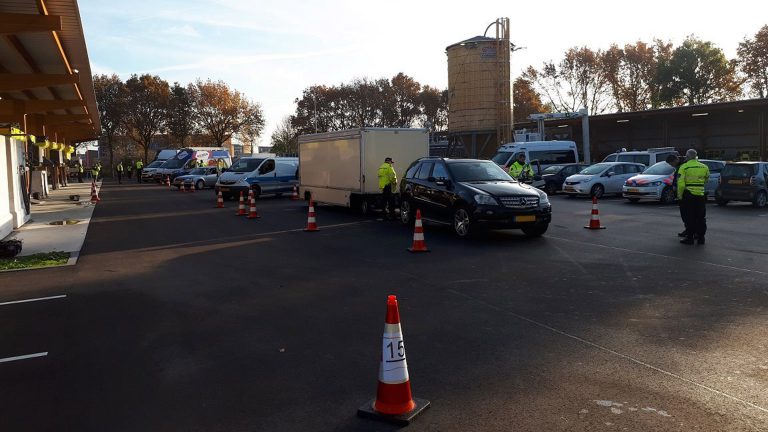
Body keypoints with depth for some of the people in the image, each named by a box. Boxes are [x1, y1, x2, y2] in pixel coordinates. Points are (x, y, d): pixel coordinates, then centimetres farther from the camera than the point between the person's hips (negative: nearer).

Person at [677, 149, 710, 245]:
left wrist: (679, 195, -7)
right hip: (701, 195, 4)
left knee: (689, 218, 2)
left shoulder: (684, 167, -9)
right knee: (701, 218, 12)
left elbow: (681, 183, -15)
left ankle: (689, 237, 4)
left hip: (688, 195, -4)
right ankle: (701, 237, 17)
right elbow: (706, 181, 18)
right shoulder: (704, 167, 7)